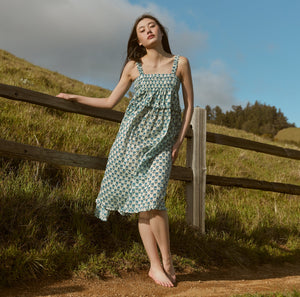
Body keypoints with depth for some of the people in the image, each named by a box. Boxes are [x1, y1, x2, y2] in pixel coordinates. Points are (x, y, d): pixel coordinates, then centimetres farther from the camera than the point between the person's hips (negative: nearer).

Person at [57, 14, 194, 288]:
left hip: (162, 141, -1)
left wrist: (180, 139, 0)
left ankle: (166, 262, 0)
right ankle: (156, 265, 5)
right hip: (134, 137, 2)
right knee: (142, 204, -3)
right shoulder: (133, 66, 8)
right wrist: (75, 98, 17)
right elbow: (110, 102, 15)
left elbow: (189, 104, 8)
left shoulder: (180, 63, 6)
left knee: (152, 198, -16)